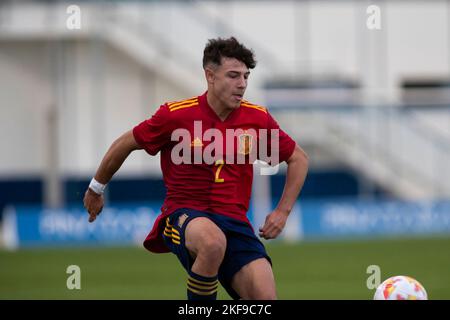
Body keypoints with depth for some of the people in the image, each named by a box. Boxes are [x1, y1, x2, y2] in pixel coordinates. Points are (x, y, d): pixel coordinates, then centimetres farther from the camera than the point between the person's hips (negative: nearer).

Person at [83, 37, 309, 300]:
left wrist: (283, 212, 7)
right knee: (213, 243, -41)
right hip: (184, 216, -3)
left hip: (234, 220, 3)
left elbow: (299, 159, 17)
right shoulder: (176, 115, -6)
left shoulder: (257, 118, 2)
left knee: (266, 297, -20)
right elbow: (124, 145, 8)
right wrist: (96, 189, 20)